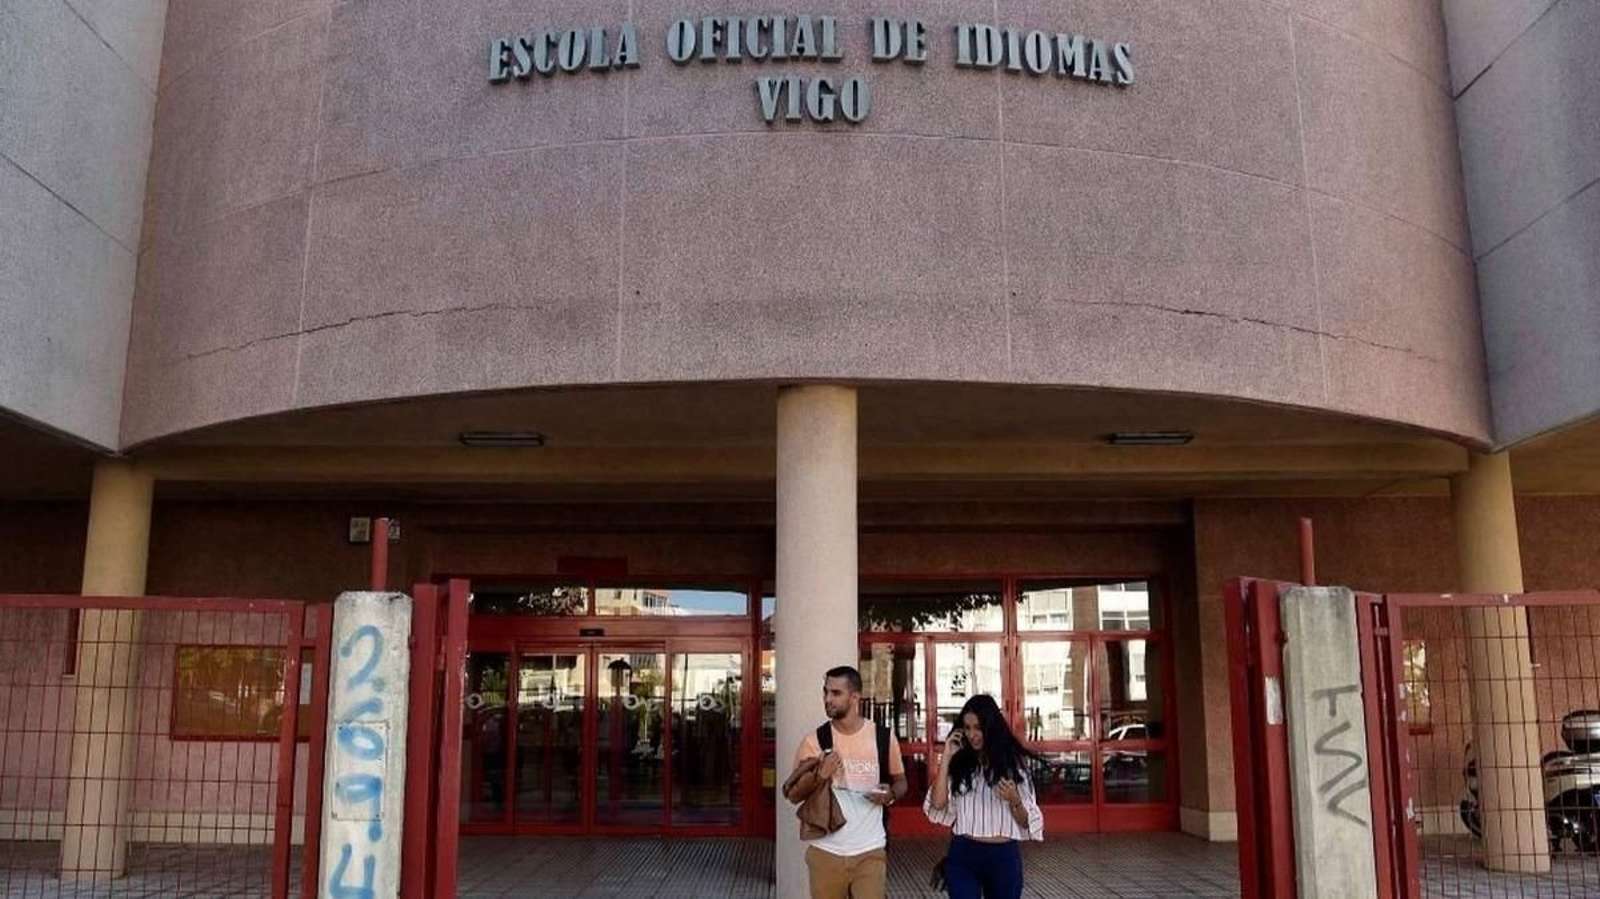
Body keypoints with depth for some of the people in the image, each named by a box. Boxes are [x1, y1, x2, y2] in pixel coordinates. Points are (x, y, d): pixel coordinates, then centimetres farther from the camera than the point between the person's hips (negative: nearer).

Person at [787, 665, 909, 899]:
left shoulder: (883, 737, -1)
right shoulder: (814, 740, -2)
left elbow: (900, 781, 12)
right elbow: (793, 795, 1)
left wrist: (890, 794, -10)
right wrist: (819, 775, -18)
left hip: (870, 851, -1)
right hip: (825, 851, 1)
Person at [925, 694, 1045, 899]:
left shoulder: (1013, 763, 0)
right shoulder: (959, 764, 2)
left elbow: (1026, 822, 3)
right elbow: (938, 803, -10)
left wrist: (1014, 800, -19)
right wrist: (946, 757, -7)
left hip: (1003, 857, 0)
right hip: (962, 856, 0)